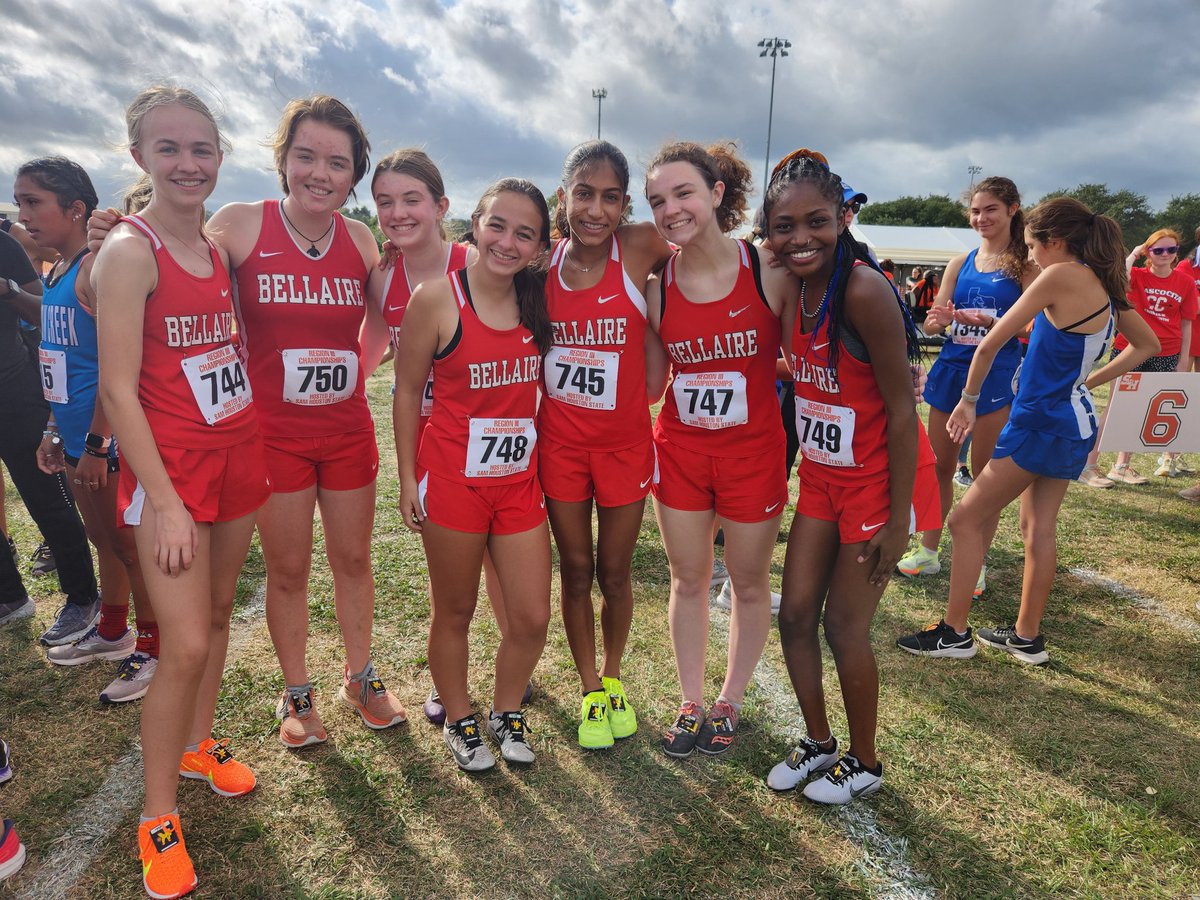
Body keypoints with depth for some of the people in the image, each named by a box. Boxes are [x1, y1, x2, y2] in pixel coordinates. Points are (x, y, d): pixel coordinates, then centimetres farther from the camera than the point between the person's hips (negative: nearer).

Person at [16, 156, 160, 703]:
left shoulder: (97, 268, -16)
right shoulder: (56, 270, 12)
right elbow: (60, 360, 18)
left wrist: (96, 444, -20)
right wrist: (54, 430, 18)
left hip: (106, 440, -9)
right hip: (74, 438, 9)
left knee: (128, 545, 2)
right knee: (104, 539, 21)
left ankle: (152, 651, 17)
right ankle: (112, 633, 38)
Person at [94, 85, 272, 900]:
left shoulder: (221, 244, 8)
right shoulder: (129, 251, -12)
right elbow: (118, 389, -15)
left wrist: (256, 445, 10)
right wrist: (164, 503, -17)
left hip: (238, 451, 6)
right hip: (170, 464, -6)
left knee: (218, 612, 17)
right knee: (186, 645, -4)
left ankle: (198, 744, 38)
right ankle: (158, 816, 15)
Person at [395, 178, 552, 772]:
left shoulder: (539, 300, 1)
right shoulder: (437, 299, -10)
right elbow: (408, 392, -3)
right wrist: (408, 479, -3)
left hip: (520, 480, 4)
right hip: (452, 478, -3)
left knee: (532, 618, 8)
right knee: (455, 611, 14)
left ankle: (505, 712, 35)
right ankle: (458, 721, 38)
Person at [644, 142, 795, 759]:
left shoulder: (770, 271, -12)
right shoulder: (656, 286, -5)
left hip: (752, 448, -2)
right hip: (679, 449, 2)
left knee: (749, 582, 13)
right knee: (688, 580, 14)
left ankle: (730, 702, 36)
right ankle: (691, 703, 33)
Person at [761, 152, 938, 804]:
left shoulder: (864, 291, -24)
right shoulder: (792, 290, -2)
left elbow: (901, 409, -20)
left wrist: (897, 519, -17)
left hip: (877, 480, -7)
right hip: (821, 475, 7)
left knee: (844, 626, 4)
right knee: (795, 615, 9)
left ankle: (864, 764, 30)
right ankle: (818, 743, 34)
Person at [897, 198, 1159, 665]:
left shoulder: (1062, 276, -17)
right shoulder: (1104, 285, 8)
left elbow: (989, 345, -17)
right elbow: (1147, 345, 22)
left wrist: (969, 400, -4)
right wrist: (1088, 381, 16)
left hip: (1041, 424, -9)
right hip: (1073, 422, 9)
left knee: (966, 520, 0)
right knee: (1039, 528, 15)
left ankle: (954, 633, 7)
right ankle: (1027, 636, 25)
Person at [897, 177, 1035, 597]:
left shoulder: (1026, 264, -2)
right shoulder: (961, 263, 10)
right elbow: (933, 321, 6)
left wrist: (988, 322, -26)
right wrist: (938, 320, -17)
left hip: (996, 374, -4)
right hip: (951, 369, 4)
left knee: (985, 471, 2)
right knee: (940, 465, 10)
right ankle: (928, 551, 22)